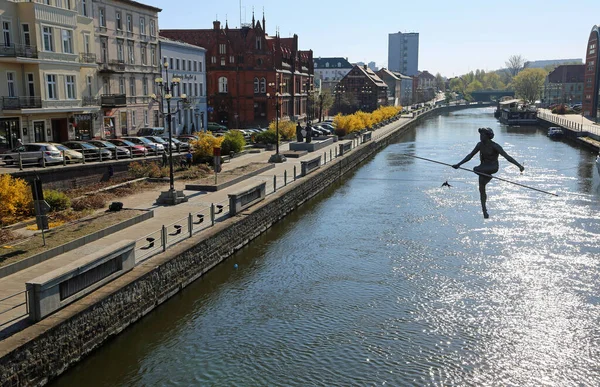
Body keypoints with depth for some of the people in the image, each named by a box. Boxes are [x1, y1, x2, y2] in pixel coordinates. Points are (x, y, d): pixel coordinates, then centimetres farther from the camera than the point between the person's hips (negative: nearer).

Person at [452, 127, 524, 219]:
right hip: (483, 168, 6)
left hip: (492, 167, -6)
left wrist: (519, 165, -34)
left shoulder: (495, 146, -18)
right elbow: (470, 155, 9)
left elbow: (507, 156, -23)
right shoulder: (480, 144, 0)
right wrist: (459, 164, 6)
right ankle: (485, 213, 9)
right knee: (481, 189, 1)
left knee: (477, 169, -36)